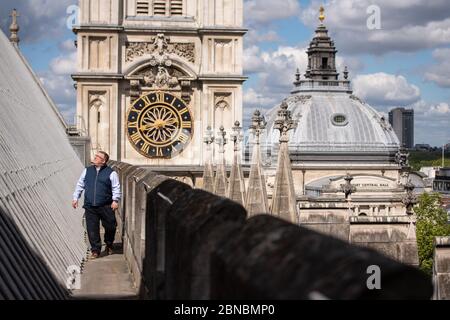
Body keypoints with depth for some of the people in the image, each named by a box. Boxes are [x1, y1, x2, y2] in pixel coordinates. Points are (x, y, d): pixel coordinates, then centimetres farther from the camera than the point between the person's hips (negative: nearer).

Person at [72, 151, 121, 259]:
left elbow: (116, 188, -1)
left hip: (106, 207, -2)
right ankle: (95, 250, 11)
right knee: (92, 229, 0)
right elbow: (80, 185, 19)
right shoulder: (87, 171, 12)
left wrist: (115, 200, -12)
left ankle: (109, 246, 28)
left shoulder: (111, 173, 0)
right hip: (90, 207, 3)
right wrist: (75, 198, 13)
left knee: (110, 227, 3)